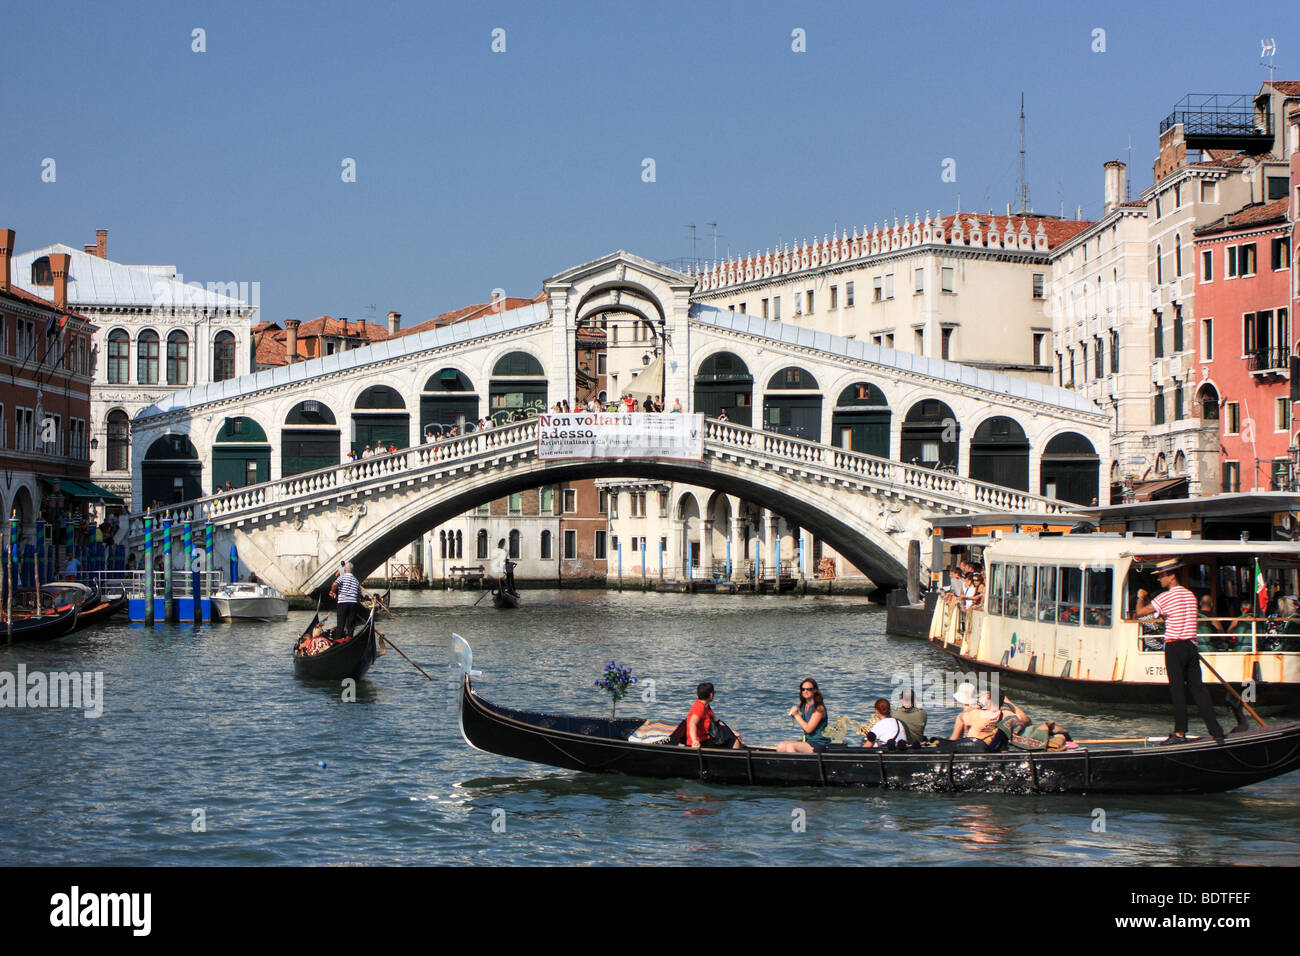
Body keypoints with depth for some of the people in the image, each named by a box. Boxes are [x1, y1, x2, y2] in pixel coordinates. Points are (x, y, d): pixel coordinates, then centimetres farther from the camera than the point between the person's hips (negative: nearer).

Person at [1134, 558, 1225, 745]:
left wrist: (1141, 597, 10)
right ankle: (1216, 731, 1)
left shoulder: (1165, 597, -10)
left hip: (1174, 647, -6)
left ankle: (1180, 732, 0)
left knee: (1177, 689, -2)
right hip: (1191, 645, 6)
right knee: (1197, 688, 6)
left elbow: (1140, 612, -9)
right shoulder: (1190, 596, 13)